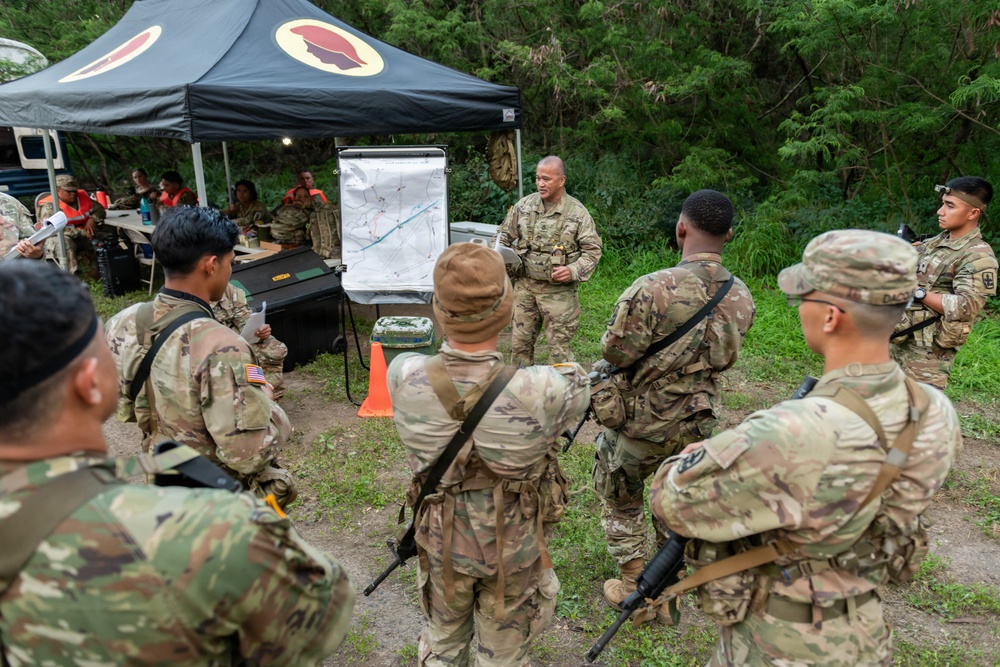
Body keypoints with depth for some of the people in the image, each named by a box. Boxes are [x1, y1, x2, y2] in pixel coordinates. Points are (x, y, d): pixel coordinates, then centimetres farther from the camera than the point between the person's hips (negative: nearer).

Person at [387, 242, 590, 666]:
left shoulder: (404, 377, -26)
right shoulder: (541, 391, -34)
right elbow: (577, 388, -9)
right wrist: (573, 372, 15)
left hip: (442, 542, 2)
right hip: (514, 550, -2)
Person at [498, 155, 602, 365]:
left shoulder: (578, 213, -5)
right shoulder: (524, 206, 3)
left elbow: (592, 250, -3)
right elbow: (504, 236, 15)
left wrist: (573, 271, -19)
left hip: (558, 290, -4)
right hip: (525, 285, 4)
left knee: (559, 347, 2)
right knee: (520, 342, 12)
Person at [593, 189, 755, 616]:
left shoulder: (653, 289, -29)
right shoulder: (742, 299, -8)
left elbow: (614, 352, -20)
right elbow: (722, 359, 4)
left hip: (637, 424, -5)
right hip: (696, 427, 5)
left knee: (621, 505, 19)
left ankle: (633, 590, 31)